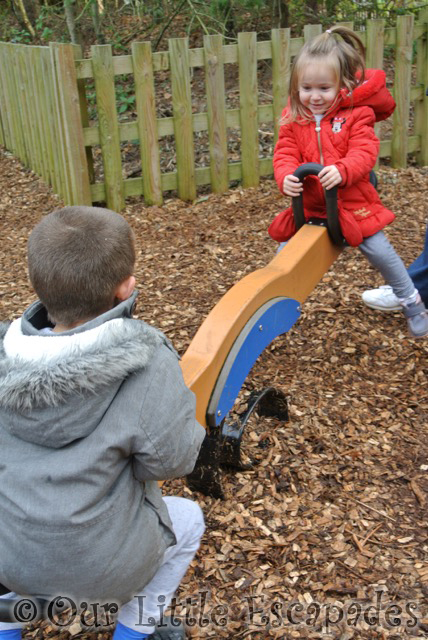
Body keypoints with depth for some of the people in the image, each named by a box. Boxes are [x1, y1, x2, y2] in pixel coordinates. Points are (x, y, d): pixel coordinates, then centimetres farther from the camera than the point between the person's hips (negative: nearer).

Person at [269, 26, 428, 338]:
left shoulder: (356, 113, -11)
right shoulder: (293, 118, -2)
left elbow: (364, 152, -21)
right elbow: (285, 154, -5)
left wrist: (342, 171, -41)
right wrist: (286, 177, -28)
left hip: (352, 203, -3)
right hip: (308, 205, 3)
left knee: (380, 252, 0)